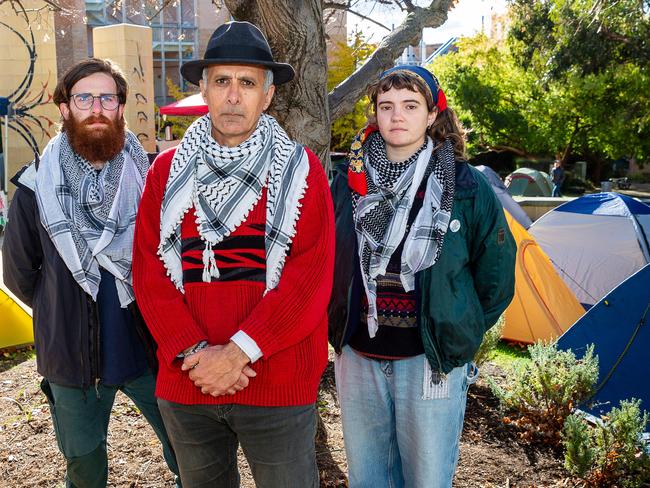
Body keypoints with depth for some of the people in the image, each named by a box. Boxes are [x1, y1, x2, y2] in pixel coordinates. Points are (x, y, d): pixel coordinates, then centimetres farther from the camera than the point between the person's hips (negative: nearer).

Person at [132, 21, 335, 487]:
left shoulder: (301, 170, -3)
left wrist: (238, 352, -17)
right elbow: (149, 271, 0)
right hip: (186, 380, 3)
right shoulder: (168, 170, 6)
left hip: (279, 383, -3)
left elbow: (312, 277, -12)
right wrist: (196, 352, -13)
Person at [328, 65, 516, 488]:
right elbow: (324, 262, 14)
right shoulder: (349, 180, 2)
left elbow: (496, 273, 2)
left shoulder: (465, 185, -6)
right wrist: (338, 326, 12)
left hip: (431, 361, -3)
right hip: (358, 356, 3)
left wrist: (463, 334, 4)